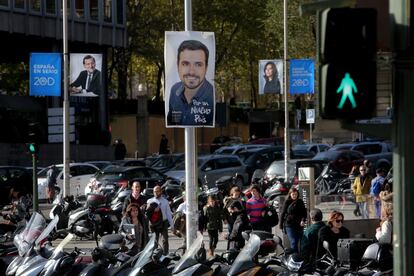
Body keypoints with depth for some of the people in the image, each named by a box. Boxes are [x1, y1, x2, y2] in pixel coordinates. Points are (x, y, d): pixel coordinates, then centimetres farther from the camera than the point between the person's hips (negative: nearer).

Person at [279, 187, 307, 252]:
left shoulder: (300, 202, 9)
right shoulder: (287, 202, 1)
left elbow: (304, 213, 10)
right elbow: (283, 213, 4)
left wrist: (303, 220, -9)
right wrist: (281, 225, 2)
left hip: (299, 225, 3)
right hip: (289, 225, -3)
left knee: (297, 242, 6)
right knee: (293, 242, -12)